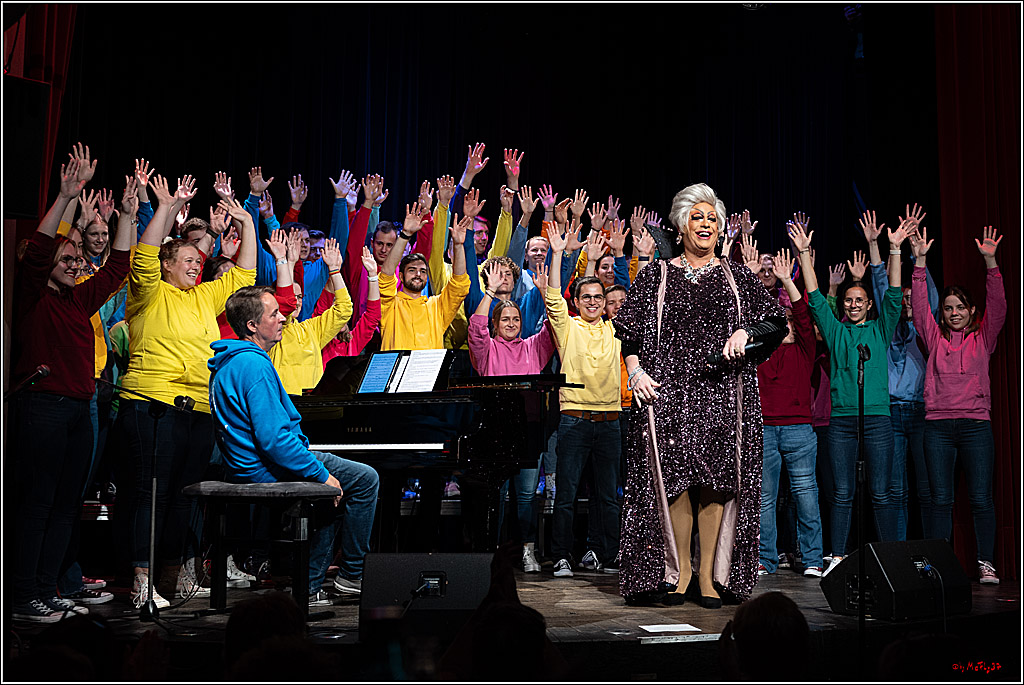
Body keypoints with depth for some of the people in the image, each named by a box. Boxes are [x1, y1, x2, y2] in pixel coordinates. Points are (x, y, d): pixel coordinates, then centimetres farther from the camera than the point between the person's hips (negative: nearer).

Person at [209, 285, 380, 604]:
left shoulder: (227, 363, 14)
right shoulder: (254, 365, -20)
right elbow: (273, 439, -26)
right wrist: (322, 475, -17)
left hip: (243, 467, 11)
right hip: (266, 472, -11)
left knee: (335, 491, 24)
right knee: (365, 479, -5)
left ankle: (308, 587, 19)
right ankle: (353, 574, 7)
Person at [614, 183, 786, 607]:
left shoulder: (736, 276, 14)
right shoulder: (656, 276, 12)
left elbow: (777, 322, 12)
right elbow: (628, 330, 9)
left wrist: (746, 332, -7)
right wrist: (635, 372, -5)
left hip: (723, 393, 1)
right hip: (669, 390, -1)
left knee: (718, 480, -4)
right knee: (673, 479, -5)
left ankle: (710, 577, 3)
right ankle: (677, 573, 6)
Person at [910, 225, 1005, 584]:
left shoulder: (982, 337, 10)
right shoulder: (935, 337, 11)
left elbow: (998, 305, -2)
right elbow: (919, 305, 3)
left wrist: (990, 261, -13)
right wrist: (920, 261, -6)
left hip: (976, 423, -1)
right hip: (938, 426, 1)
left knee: (981, 498, -2)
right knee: (941, 499, 2)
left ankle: (986, 563, 5)